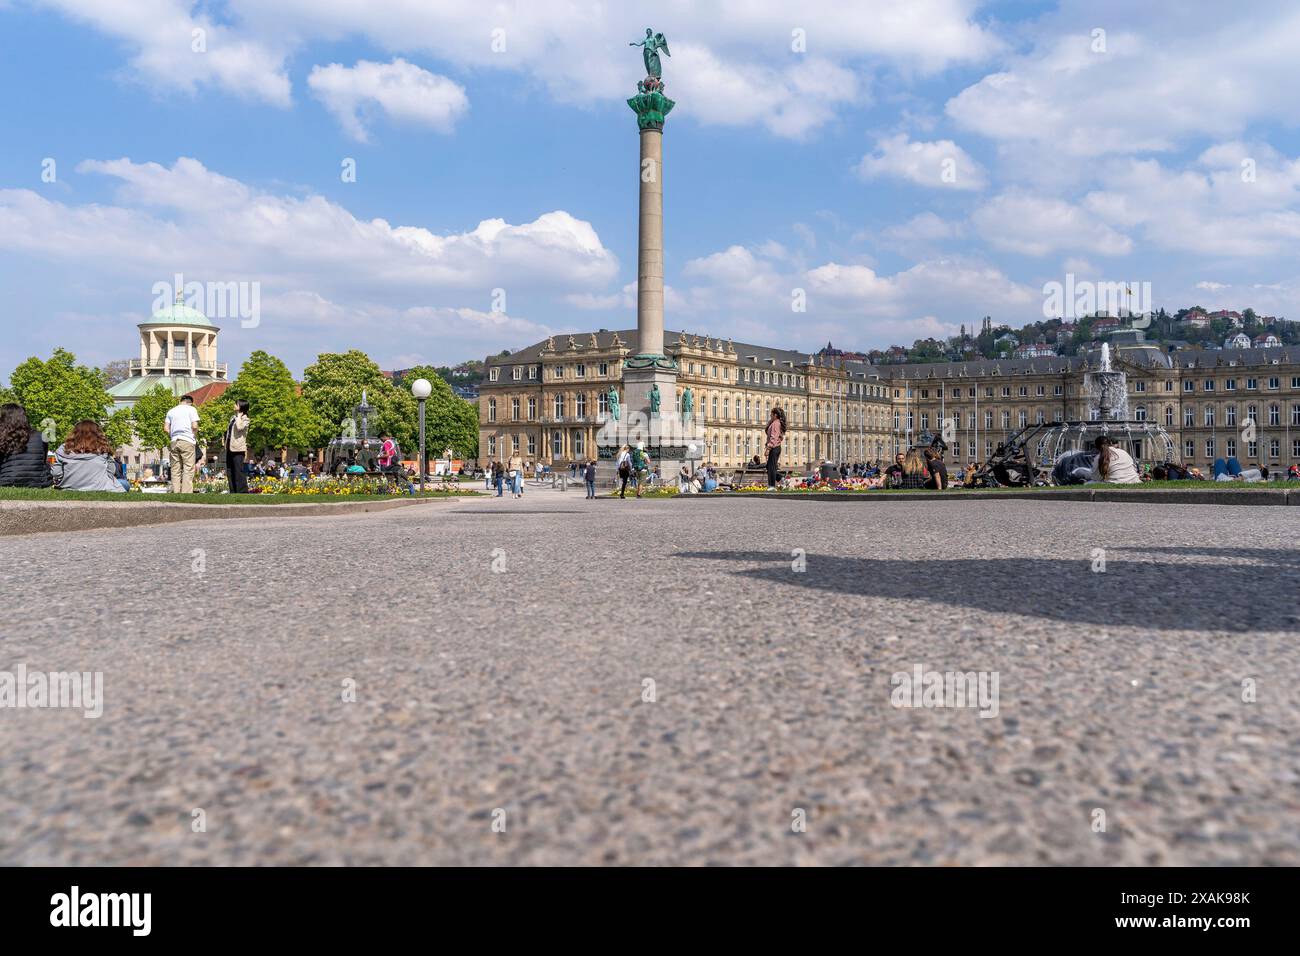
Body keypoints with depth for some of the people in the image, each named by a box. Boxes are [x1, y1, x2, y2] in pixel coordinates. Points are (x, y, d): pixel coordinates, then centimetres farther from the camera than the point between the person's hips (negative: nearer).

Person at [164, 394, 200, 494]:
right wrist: (196, 439, 6)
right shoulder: (191, 409, 4)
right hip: (187, 441, -4)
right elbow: (194, 426, -7)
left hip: (174, 441, 5)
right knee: (188, 469, -6)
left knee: (175, 470, 5)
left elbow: (166, 429, 10)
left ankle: (175, 492, 1)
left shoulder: (171, 411, 17)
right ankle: (186, 493, -14)